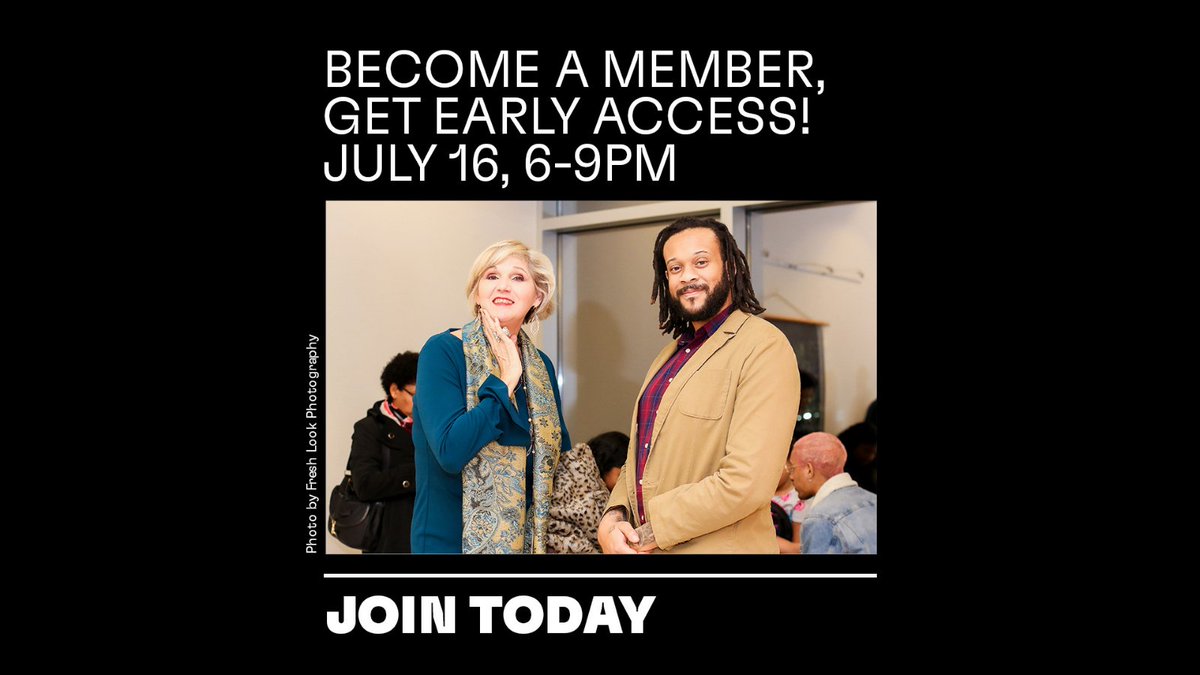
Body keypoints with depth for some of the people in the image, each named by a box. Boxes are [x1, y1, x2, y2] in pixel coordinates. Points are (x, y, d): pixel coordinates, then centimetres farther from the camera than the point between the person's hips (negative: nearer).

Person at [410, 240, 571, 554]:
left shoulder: (540, 365, 4)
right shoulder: (442, 352, -12)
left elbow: (561, 453, 14)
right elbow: (450, 450, -24)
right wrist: (505, 381, -19)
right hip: (452, 539, -5)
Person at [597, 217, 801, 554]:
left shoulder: (764, 347, -15)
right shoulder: (670, 355, 12)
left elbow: (747, 482, -24)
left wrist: (650, 532, -17)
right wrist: (613, 517, -6)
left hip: (718, 546, -7)